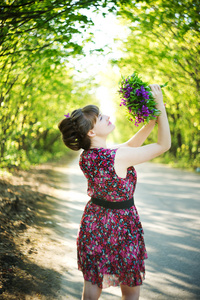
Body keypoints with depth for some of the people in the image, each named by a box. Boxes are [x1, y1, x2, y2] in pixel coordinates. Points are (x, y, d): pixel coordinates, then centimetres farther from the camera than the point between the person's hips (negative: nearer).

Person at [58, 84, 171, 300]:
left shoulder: (86, 156, -6)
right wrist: (160, 105, -15)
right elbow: (164, 144, -19)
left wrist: (152, 120, -2)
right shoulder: (117, 157, -29)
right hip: (120, 226, -6)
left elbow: (131, 144, 4)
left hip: (93, 223, 6)